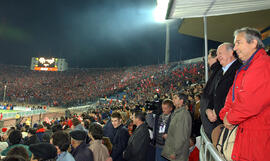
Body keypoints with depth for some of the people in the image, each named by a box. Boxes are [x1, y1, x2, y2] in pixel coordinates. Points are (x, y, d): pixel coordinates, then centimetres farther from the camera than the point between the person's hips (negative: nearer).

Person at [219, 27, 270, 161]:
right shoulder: (244, 69, 16)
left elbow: (251, 101, -26)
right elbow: (232, 94, 15)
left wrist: (230, 118, -13)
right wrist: (225, 114, -1)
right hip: (245, 130, 8)